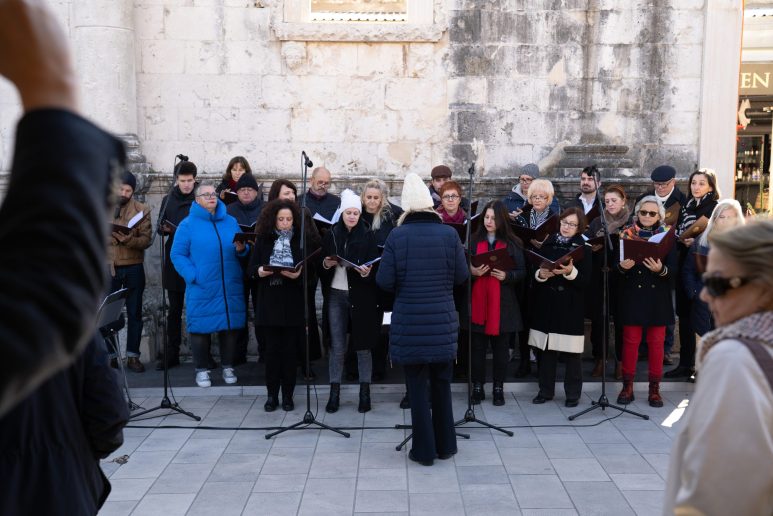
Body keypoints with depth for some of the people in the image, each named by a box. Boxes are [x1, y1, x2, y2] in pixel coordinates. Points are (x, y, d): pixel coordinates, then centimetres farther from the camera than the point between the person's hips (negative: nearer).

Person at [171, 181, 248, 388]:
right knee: (201, 328, 2)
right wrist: (193, 275, -16)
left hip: (231, 288, 3)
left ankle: (227, 367, 22)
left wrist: (241, 250, -10)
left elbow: (243, 251, 14)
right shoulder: (188, 224, 1)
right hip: (202, 289, -3)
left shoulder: (231, 221, 11)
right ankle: (202, 370, 17)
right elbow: (177, 254, -4)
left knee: (231, 326, 7)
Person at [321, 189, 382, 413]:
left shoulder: (368, 236, 0)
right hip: (336, 295, 2)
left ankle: (365, 392, 15)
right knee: (337, 347, 5)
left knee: (362, 345, 5)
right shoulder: (331, 235, 6)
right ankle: (334, 392, 14)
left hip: (361, 296, -2)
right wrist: (326, 264, -11)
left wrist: (367, 272, -25)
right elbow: (321, 267, 10)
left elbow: (375, 266, -5)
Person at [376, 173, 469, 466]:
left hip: (409, 324, -2)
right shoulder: (449, 234, -5)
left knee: (417, 387, 8)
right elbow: (462, 276, 0)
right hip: (443, 322, 2)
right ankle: (445, 445, 26)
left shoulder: (396, 236, -9)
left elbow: (384, 281, -9)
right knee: (441, 384, 16)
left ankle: (424, 450, 15)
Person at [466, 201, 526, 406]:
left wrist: (506, 276, -17)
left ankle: (498, 388, 17)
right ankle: (477, 386, 16)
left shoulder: (513, 243, 2)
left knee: (501, 347, 6)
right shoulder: (473, 241, 6)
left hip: (502, 302, -1)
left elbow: (522, 272, 1)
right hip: (477, 301, 1)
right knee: (477, 346, 5)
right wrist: (471, 271, -15)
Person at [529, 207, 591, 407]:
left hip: (571, 307, -3)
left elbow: (586, 281, -8)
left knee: (572, 353, 1)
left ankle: (573, 393, 12)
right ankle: (545, 390, 18)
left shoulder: (584, 249, -1)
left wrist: (570, 272, -24)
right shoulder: (548, 244, 7)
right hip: (547, 304, 3)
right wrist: (541, 275, -13)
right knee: (546, 350, 7)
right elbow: (534, 273, 8)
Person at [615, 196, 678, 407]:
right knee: (630, 341, 3)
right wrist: (622, 267, -21)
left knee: (656, 343, 5)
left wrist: (661, 269, -24)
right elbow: (614, 266, 1)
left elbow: (673, 270, -3)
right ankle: (627, 387, 13)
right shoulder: (626, 234, 3)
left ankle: (655, 389, 15)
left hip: (657, 297, 0)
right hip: (632, 296, 0)